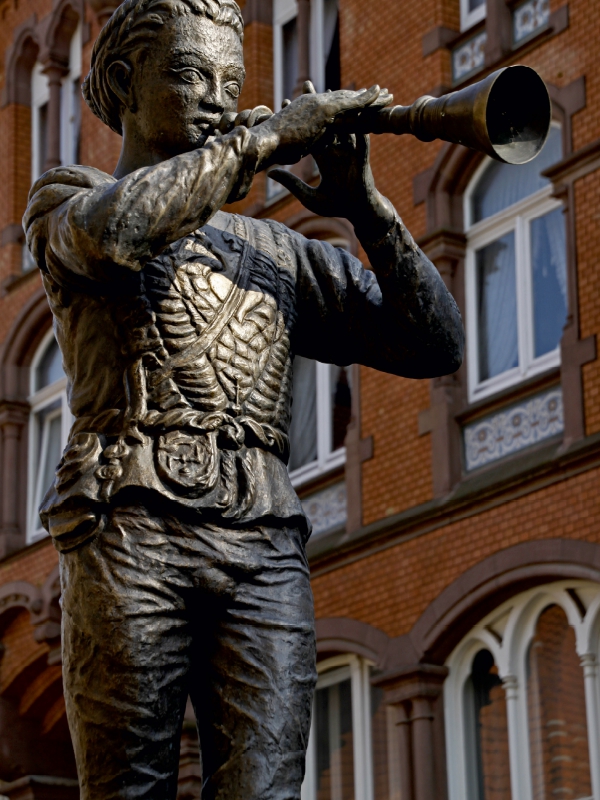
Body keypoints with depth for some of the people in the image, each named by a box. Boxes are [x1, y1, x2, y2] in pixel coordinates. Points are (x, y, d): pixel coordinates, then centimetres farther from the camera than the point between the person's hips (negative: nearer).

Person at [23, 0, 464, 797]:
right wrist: (266, 137, -6)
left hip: (265, 550, 3)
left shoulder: (278, 252, 25)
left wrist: (367, 209, 3)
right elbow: (115, 227, -12)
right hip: (131, 529, -3)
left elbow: (435, 345, 16)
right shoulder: (64, 205, 15)